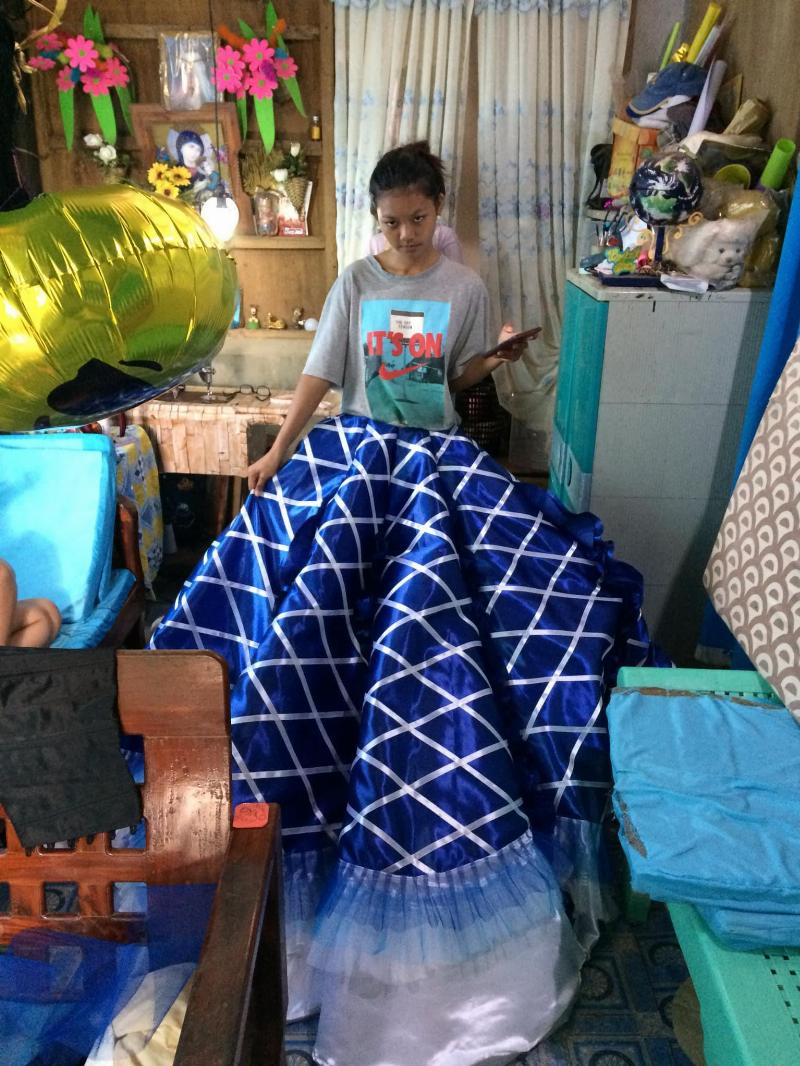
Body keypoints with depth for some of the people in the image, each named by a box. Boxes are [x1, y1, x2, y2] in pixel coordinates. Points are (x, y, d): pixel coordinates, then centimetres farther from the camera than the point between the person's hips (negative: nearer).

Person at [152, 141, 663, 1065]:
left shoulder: (465, 287, 6)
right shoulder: (356, 282, 5)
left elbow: (461, 378, 10)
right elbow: (320, 372, 2)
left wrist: (492, 363, -10)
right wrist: (278, 451, -6)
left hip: (437, 449, 0)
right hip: (357, 443, 0)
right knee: (316, 573, -19)